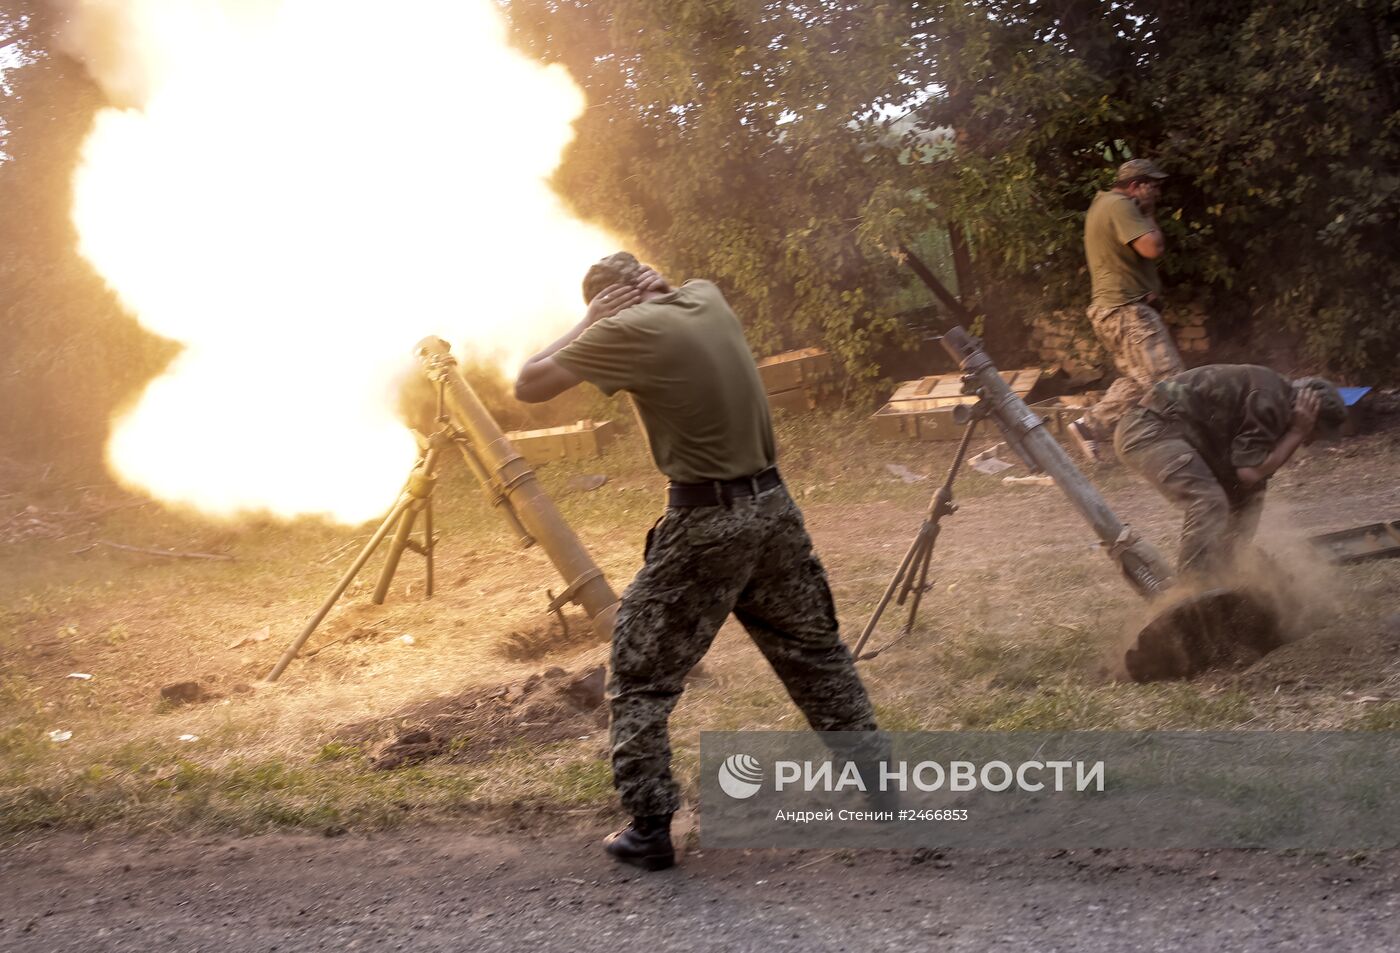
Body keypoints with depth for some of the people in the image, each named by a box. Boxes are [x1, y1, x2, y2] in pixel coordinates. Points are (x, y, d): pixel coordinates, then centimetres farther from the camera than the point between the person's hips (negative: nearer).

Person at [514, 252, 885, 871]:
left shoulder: (628, 330, -10)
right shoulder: (709, 300, 9)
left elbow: (529, 385, -5)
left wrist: (587, 322, 3)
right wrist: (647, 286, 14)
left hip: (705, 523, -6)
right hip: (772, 505, 6)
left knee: (640, 675, 6)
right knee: (814, 650, 20)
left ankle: (649, 827, 7)